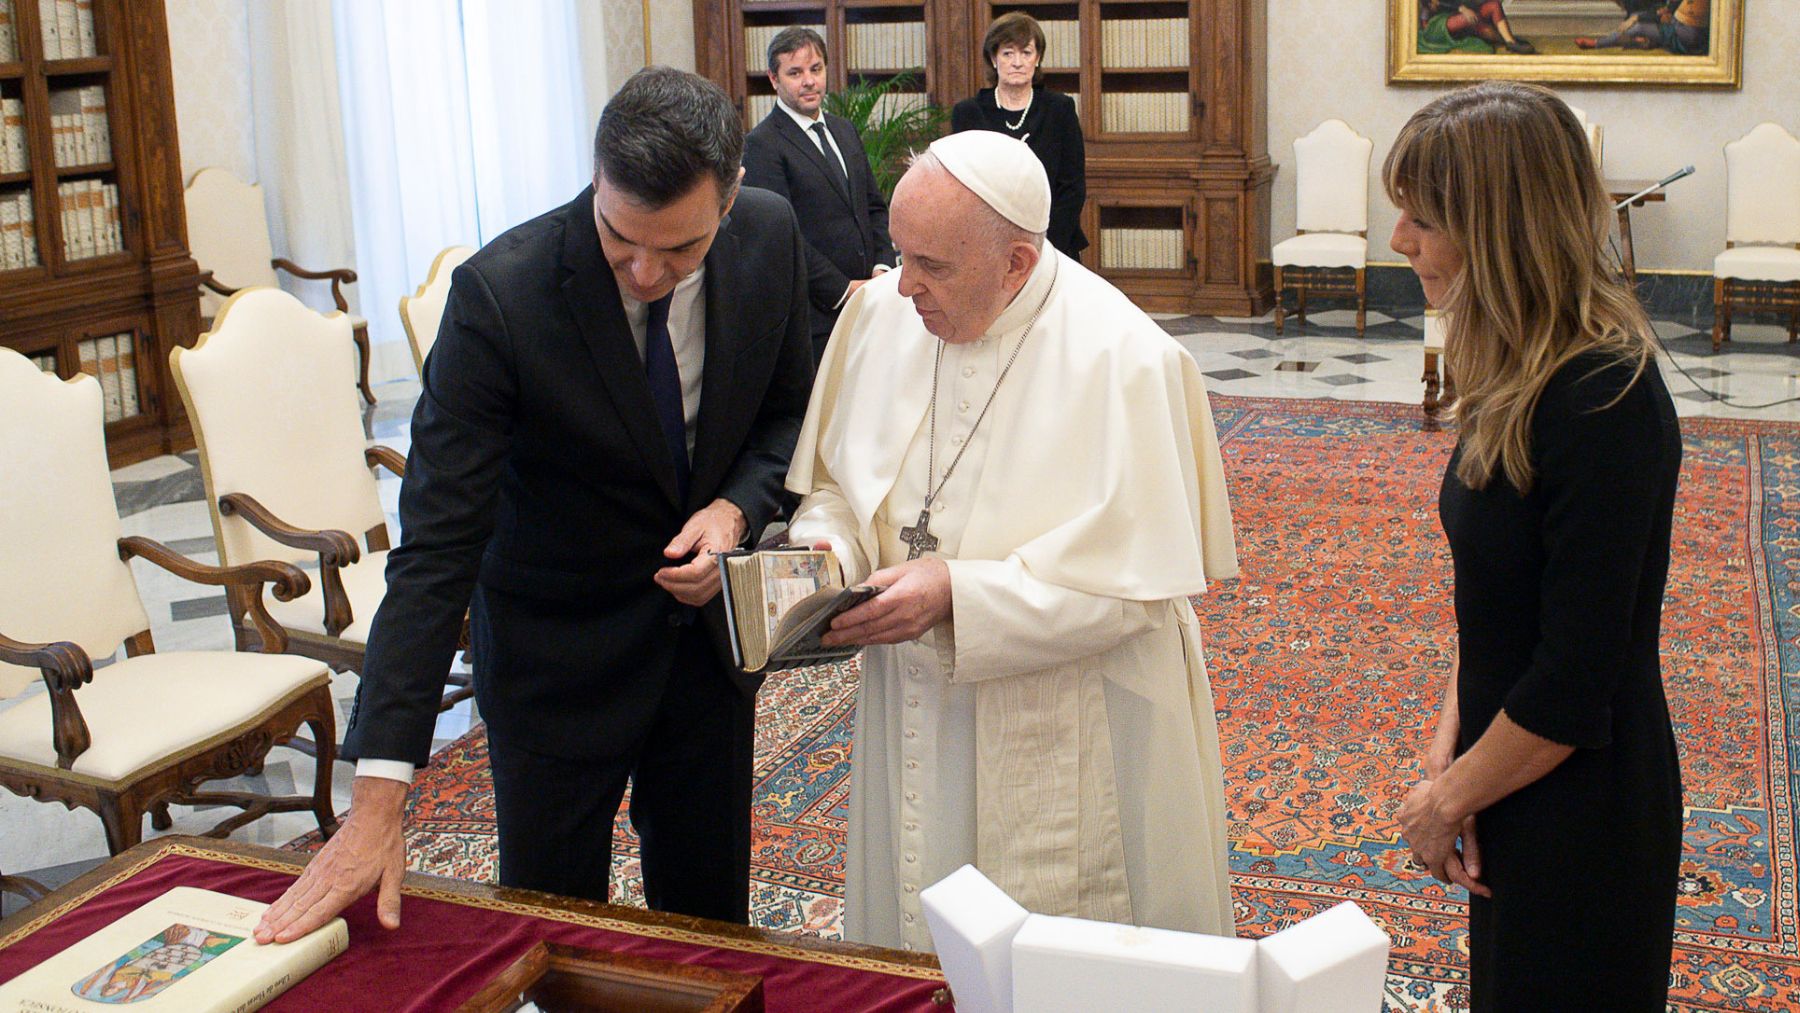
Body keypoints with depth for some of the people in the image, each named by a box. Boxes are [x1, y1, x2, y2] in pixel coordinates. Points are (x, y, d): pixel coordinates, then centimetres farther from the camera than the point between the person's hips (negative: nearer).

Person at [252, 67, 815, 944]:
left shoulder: (770, 236, -14)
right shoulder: (500, 295, -27)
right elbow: (436, 544, -28)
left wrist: (737, 507, -18)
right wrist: (378, 795, -31)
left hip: (709, 619, 4)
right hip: (556, 645, -3)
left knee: (712, 916, 18)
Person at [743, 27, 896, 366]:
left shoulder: (845, 130, 16)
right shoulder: (762, 144, -9)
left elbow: (875, 206, 20)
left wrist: (883, 267, 3)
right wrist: (843, 290, -14)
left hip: (864, 302, 7)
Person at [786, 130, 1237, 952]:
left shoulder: (1123, 360, -21)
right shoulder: (878, 313, -3)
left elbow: (1133, 582, -21)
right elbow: (836, 481, 9)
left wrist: (955, 592, -27)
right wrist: (825, 548, -13)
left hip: (1066, 750, -5)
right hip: (914, 720, 5)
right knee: (911, 941, 21)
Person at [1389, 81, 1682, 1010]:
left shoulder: (1604, 403, -26)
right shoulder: (1527, 374, 2)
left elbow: (1576, 685, -24)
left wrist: (1447, 800, -11)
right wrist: (1447, 755, 0)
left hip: (1579, 814, -8)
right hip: (1513, 785, 8)